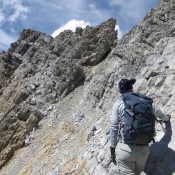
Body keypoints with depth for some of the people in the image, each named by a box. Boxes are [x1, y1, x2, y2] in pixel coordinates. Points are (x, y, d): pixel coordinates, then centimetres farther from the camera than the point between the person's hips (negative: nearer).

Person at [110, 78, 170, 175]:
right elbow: (157, 113, 31)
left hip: (125, 148, -3)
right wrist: (166, 118, 53)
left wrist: (112, 149, 11)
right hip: (144, 149, 4)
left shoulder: (118, 103, 2)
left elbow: (113, 128, 1)